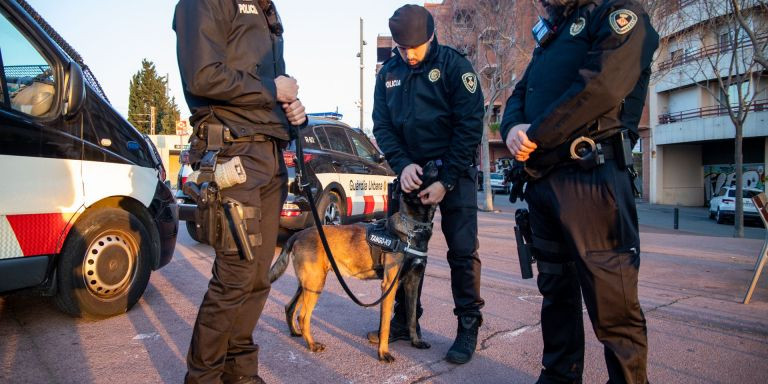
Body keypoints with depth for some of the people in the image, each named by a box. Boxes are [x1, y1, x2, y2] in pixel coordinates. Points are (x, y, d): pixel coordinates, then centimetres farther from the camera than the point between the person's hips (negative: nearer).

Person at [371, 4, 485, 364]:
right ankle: (405, 320, 21)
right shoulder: (388, 72, 6)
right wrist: (402, 165, -14)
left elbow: (469, 125, -13)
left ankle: (468, 325, 10)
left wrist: (446, 181, -17)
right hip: (410, 171, 5)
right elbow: (382, 125, 4)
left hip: (454, 171, -4)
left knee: (462, 250, -4)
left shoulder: (454, 65, -8)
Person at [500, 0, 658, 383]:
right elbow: (519, 95, 18)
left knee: (610, 301, -4)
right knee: (556, 290, 15)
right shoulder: (550, 35, 25)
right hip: (542, 180, 8)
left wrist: (535, 137, -10)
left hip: (591, 177, -8)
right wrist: (512, 129, -5)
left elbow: (599, 88, -17)